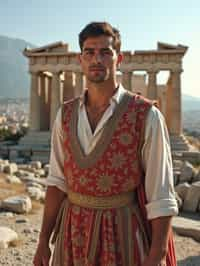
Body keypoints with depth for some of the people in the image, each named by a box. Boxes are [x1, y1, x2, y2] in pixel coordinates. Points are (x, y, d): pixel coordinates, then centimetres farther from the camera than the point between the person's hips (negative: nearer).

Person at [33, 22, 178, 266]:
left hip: (123, 234, -3)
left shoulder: (147, 116, -13)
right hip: (74, 234, 4)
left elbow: (161, 196, -12)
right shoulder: (65, 115, 0)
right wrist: (44, 240, 4)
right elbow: (57, 181, 4)